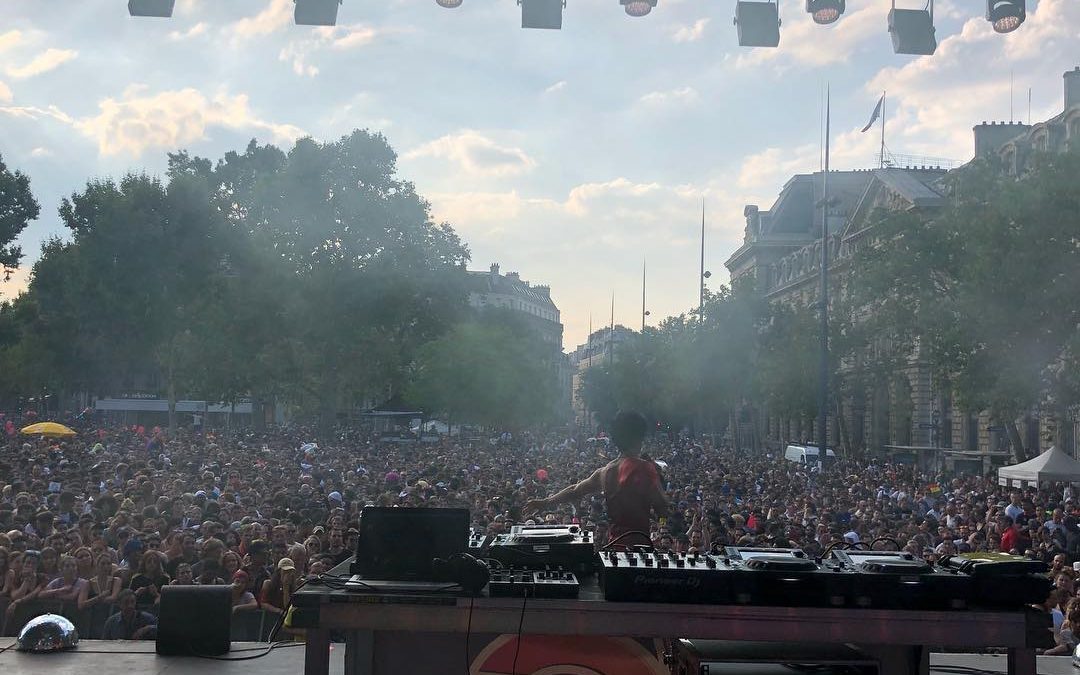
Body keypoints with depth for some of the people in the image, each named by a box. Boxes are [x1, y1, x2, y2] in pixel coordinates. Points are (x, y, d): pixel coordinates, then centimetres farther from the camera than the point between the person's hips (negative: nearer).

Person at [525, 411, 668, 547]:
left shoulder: (605, 471, 8)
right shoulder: (645, 468, -13)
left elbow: (575, 490, 19)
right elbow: (663, 510, -11)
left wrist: (544, 502, 35)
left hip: (614, 542, 7)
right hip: (638, 543, -7)